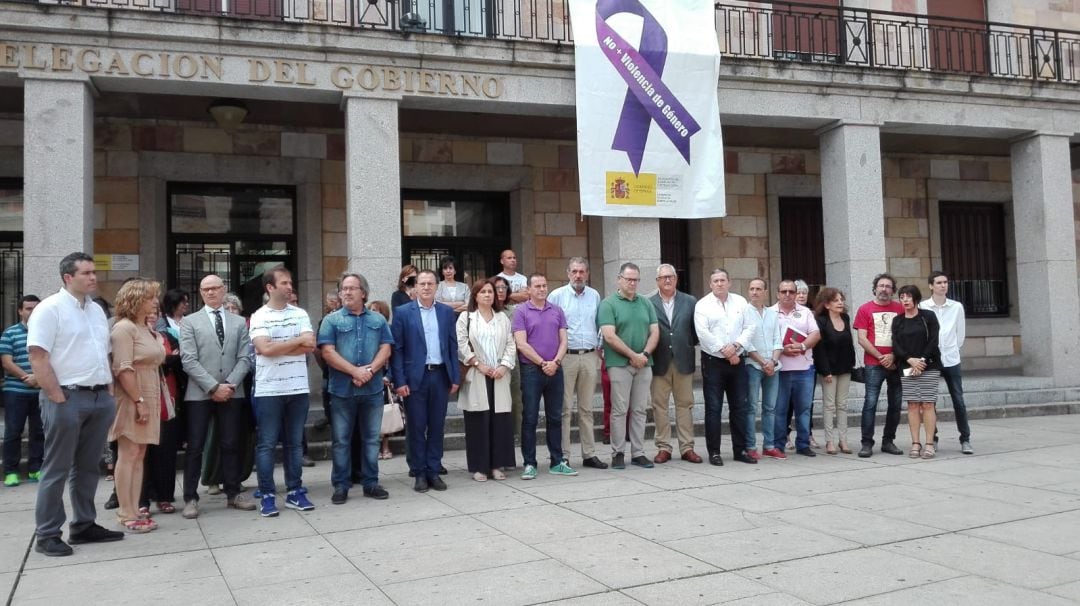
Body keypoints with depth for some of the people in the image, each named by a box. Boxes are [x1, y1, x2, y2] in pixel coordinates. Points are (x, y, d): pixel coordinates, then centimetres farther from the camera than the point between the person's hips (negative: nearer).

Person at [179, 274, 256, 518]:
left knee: (231, 445, 7)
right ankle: (191, 498, 8)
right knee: (195, 447, 1)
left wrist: (230, 385, -10)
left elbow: (244, 358, 4)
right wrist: (213, 387, -13)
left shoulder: (239, 322, 12)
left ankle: (233, 494, 16)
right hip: (199, 393, -2)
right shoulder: (190, 322, 5)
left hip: (232, 392, 2)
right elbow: (189, 360, -5)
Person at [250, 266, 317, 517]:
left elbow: (311, 346, -4)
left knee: (295, 442, 10)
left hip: (298, 388, 3)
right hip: (269, 390, -3)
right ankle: (267, 496, 9)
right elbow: (264, 348, -16)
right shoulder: (259, 317, -2)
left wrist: (277, 347, -10)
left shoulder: (300, 314, 8)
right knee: (267, 444, 2)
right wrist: (298, 341, -7)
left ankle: (294, 492, 19)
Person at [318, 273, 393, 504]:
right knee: (341, 440, 4)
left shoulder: (378, 320, 10)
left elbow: (385, 349, 3)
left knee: (371, 439, 9)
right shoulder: (331, 320, 3)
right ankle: (340, 485, 12)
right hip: (342, 389, -2)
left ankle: (371, 483, 18)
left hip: (373, 389, 2)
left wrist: (369, 370, -14)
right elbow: (328, 352, -8)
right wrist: (355, 371, -16)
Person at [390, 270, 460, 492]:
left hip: (440, 376, 3)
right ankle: (419, 473, 13)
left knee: (437, 426, 8)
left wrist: (455, 377, 5)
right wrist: (399, 381, -10)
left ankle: (434, 471, 17)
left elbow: (452, 346, 10)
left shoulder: (447, 312, 9)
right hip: (415, 377, -3)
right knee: (416, 428, 4)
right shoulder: (403, 312, -1)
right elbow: (396, 348, -4)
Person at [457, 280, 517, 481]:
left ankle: (496, 465, 9)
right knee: (478, 421, -3)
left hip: (499, 376, 3)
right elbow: (461, 345, -4)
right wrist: (479, 365, -11)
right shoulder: (466, 317, 5)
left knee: (499, 420, 1)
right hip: (476, 377, -3)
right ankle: (478, 467, 4)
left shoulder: (502, 318, 15)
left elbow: (510, 345, 10)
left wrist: (504, 366, -5)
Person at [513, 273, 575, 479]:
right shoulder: (521, 311, -2)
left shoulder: (557, 311, 11)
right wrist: (543, 363, -11)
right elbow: (521, 344, -9)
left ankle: (557, 462, 18)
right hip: (531, 370, -4)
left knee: (555, 417, 10)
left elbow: (563, 341, 6)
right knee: (530, 418, 0)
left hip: (555, 370, 4)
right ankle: (529, 464, 7)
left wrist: (555, 362, -10)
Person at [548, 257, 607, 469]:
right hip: (566, 356, -4)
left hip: (590, 356, 4)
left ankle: (589, 454, 15)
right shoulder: (556, 296, -1)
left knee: (587, 408, 10)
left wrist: (599, 348, 10)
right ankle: (562, 456, 2)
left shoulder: (594, 296, 11)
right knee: (565, 408, -3)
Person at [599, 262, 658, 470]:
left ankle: (638, 453, 14)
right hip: (619, 364, -4)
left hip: (643, 364, 5)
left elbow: (655, 332, 8)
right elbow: (609, 336, -11)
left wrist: (645, 354, -9)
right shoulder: (608, 304, -3)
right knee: (619, 410, -1)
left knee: (640, 410, 7)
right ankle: (617, 453, 7)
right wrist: (633, 356, -12)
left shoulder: (646, 304, 13)